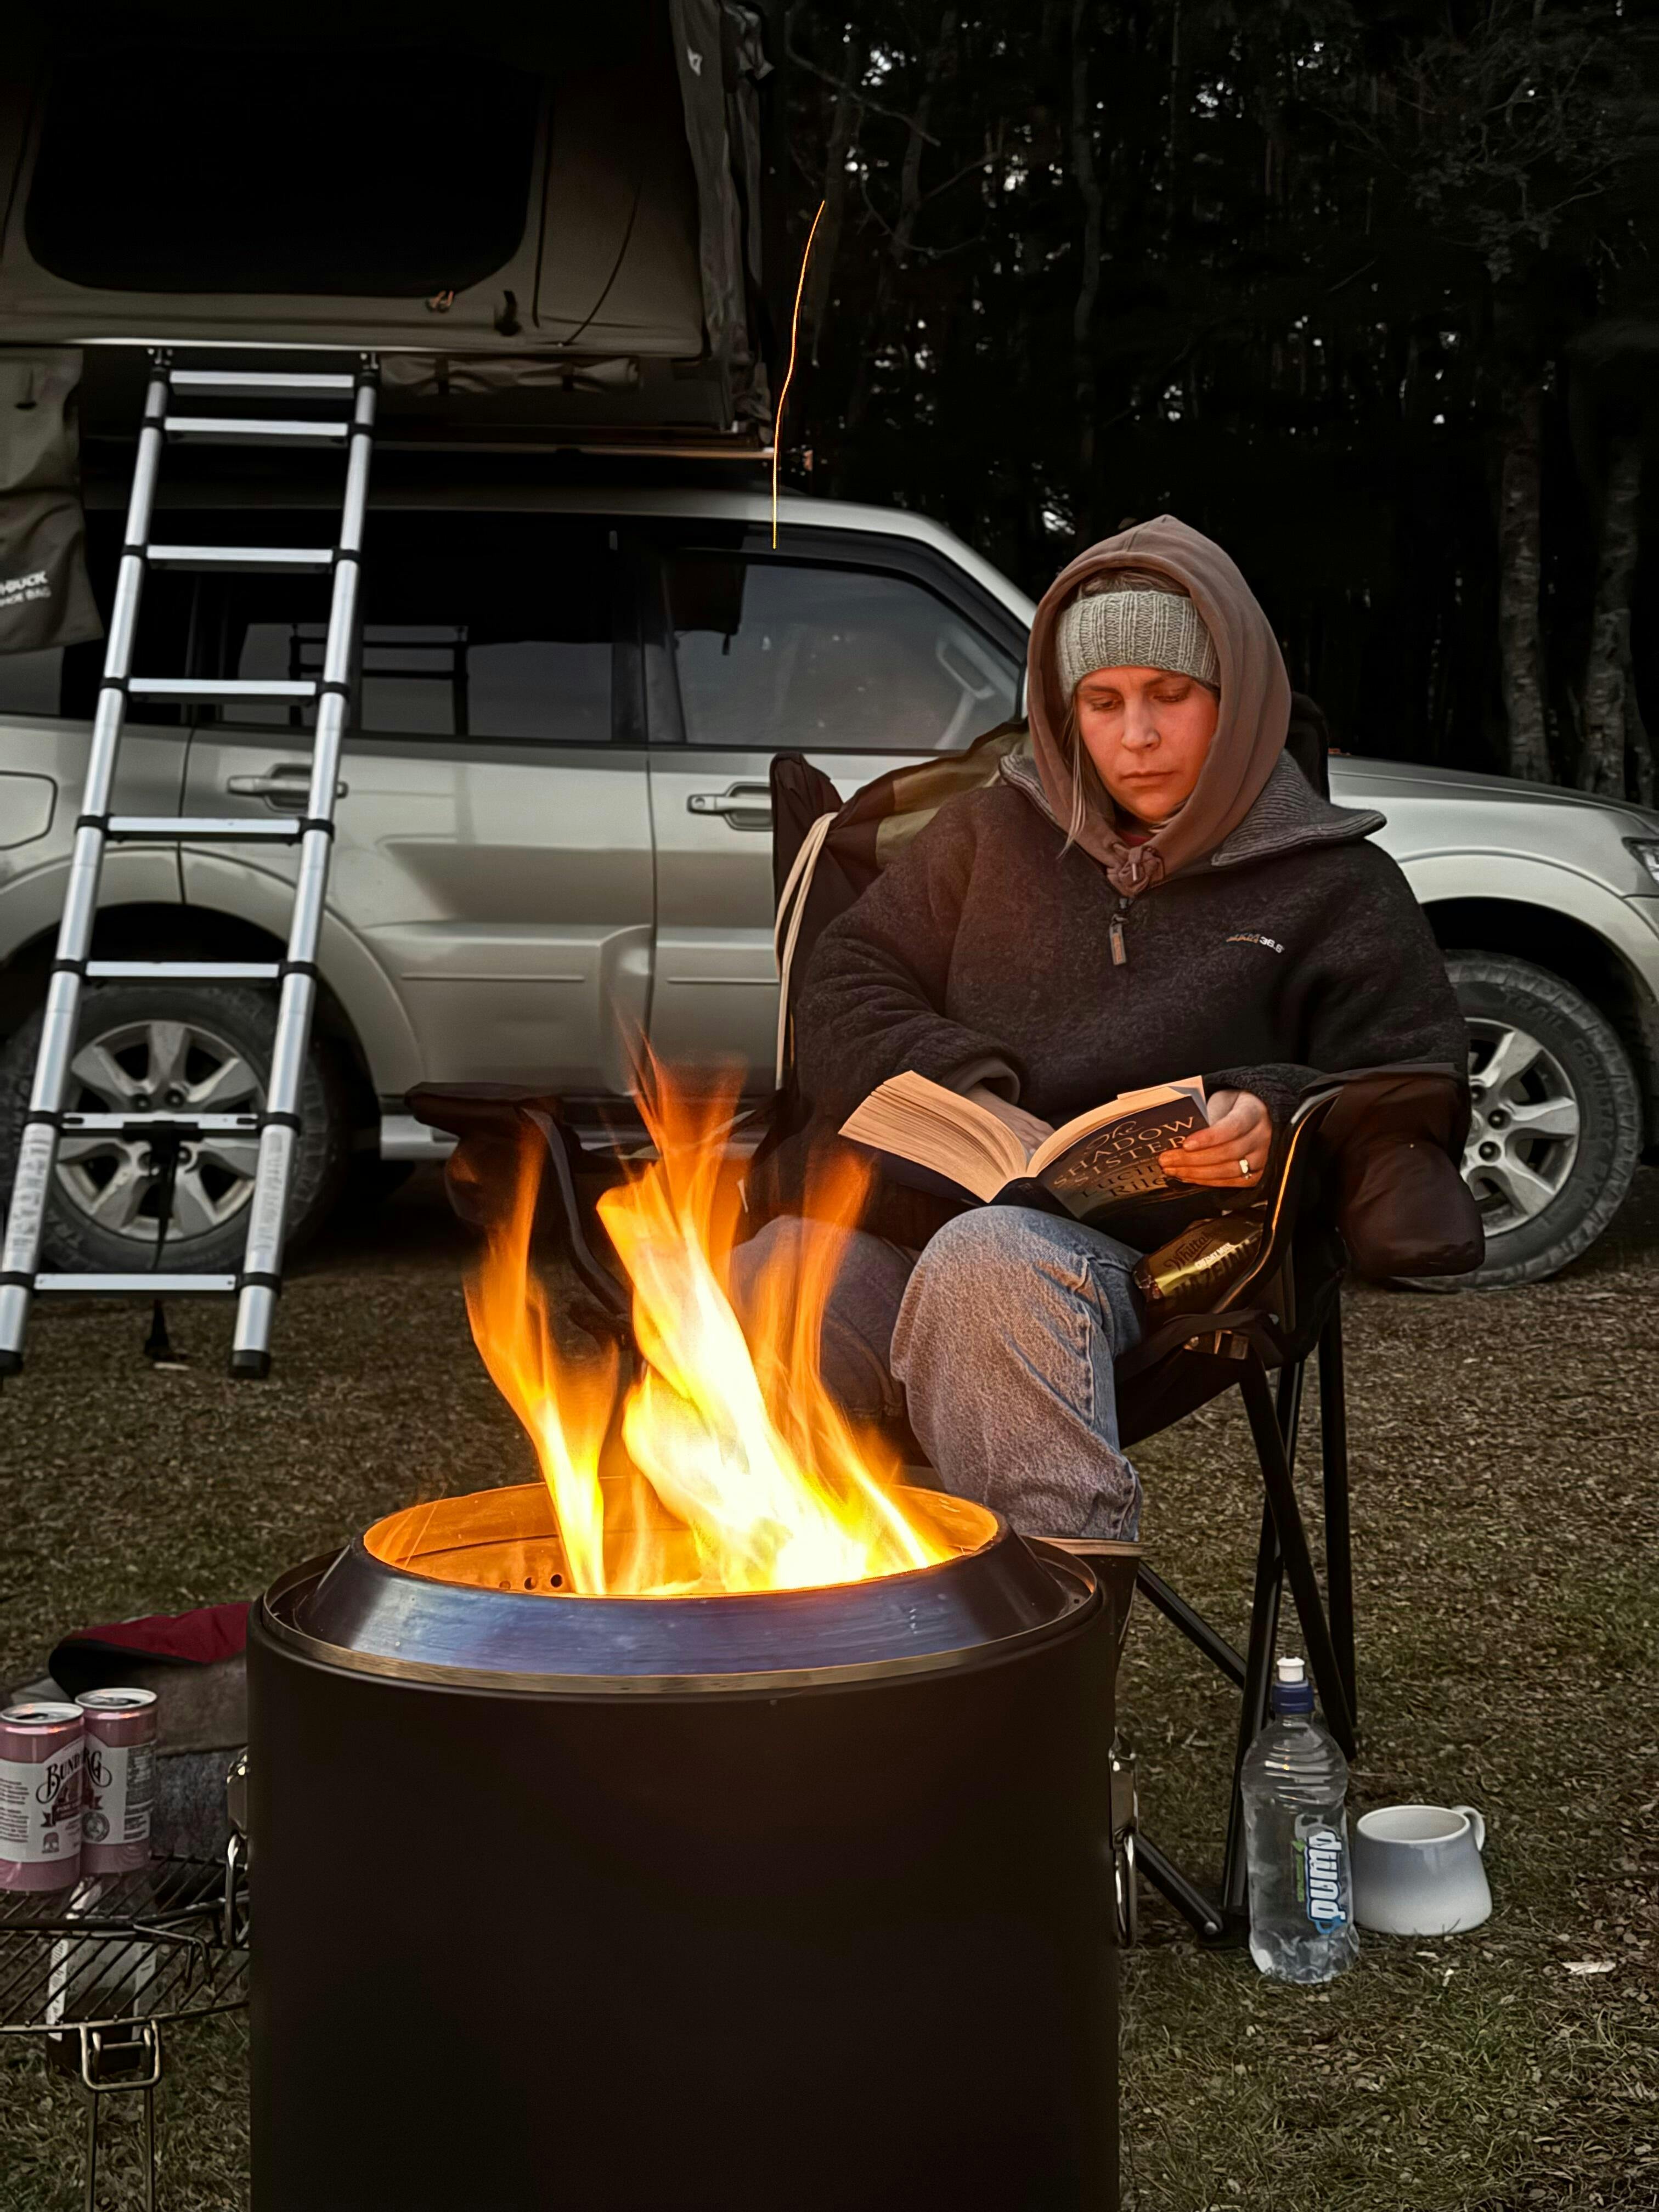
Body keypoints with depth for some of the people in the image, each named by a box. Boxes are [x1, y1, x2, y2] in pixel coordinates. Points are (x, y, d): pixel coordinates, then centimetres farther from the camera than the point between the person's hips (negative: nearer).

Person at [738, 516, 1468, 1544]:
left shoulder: (1337, 890, 16)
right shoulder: (997, 830, 24)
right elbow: (846, 989, 20)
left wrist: (1281, 1123, -13)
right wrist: (963, 1098, -1)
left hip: (1153, 1256, -3)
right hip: (916, 1221, 3)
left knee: (986, 1266, -41)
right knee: (753, 1298, -32)